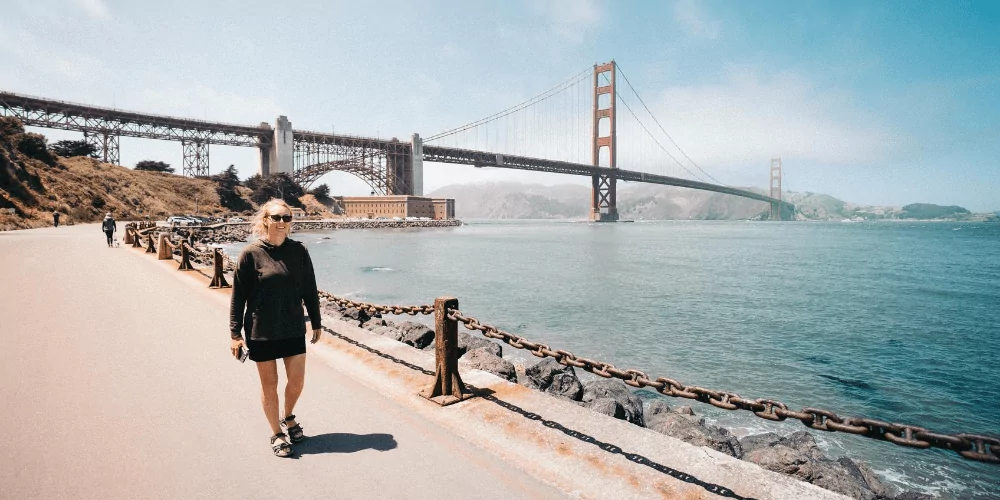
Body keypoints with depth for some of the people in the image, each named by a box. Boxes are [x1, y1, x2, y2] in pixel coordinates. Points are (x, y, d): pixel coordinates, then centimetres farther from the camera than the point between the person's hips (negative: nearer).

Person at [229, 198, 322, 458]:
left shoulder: (299, 251, -2)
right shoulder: (251, 253, -9)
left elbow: (310, 290, 5)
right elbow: (238, 296, -5)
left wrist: (316, 323, 9)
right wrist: (235, 333, -6)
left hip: (293, 329, 3)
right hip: (261, 332, -2)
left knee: (297, 381, 9)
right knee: (269, 383, 10)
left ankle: (288, 418, 40)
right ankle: (276, 434, 29)